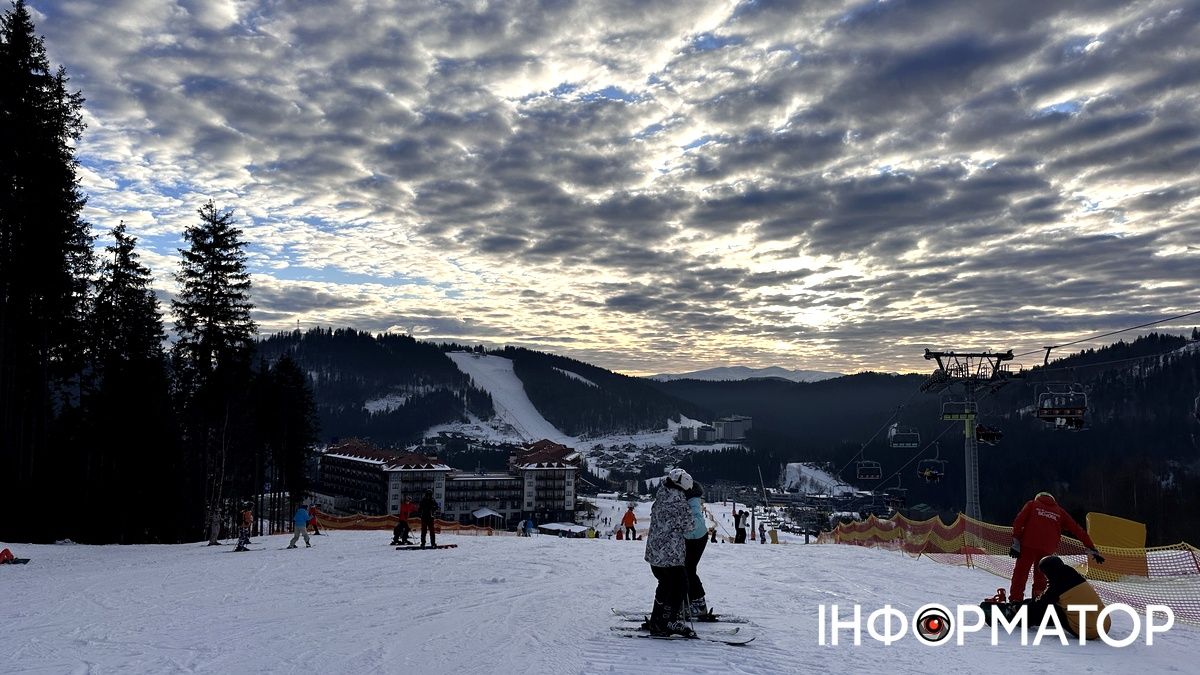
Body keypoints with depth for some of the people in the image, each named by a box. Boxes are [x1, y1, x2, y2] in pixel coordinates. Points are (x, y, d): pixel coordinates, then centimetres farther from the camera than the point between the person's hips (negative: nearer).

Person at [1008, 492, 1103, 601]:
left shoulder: (1032, 504, 19)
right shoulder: (1059, 511, 23)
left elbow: (1018, 522, 3)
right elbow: (1077, 530, 20)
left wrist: (1016, 543, -1)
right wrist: (1092, 549, 23)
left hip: (1028, 546, -2)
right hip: (1047, 550, 2)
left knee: (1020, 574, 3)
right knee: (1041, 578, 17)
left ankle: (1015, 601, -5)